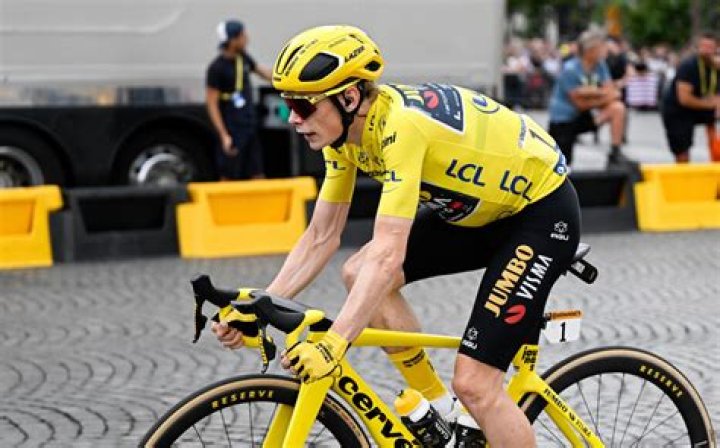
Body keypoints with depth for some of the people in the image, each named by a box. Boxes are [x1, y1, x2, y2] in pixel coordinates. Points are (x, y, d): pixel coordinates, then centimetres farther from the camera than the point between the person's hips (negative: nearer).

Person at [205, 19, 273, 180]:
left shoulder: (243, 58, 6)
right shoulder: (217, 68, -15)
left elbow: (261, 71, 25)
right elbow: (212, 104, -15)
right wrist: (224, 136, -19)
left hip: (250, 126, 8)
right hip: (232, 131, -8)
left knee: (257, 175, 10)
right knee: (228, 177, 0)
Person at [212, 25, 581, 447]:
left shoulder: (402, 124, -32)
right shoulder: (347, 128, -6)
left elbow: (388, 255, -39)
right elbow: (321, 238, 0)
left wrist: (333, 344, -44)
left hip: (541, 212, -9)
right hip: (482, 207, 9)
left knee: (473, 382, -15)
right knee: (359, 274, -3)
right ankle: (437, 412, 9)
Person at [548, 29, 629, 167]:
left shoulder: (600, 65, -4)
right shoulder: (570, 69, -22)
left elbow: (612, 93, -8)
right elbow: (580, 104, -20)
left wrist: (593, 92, -25)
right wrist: (602, 97, -16)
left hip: (583, 116, 5)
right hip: (563, 119, -5)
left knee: (618, 108, -17)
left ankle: (615, 154, -12)